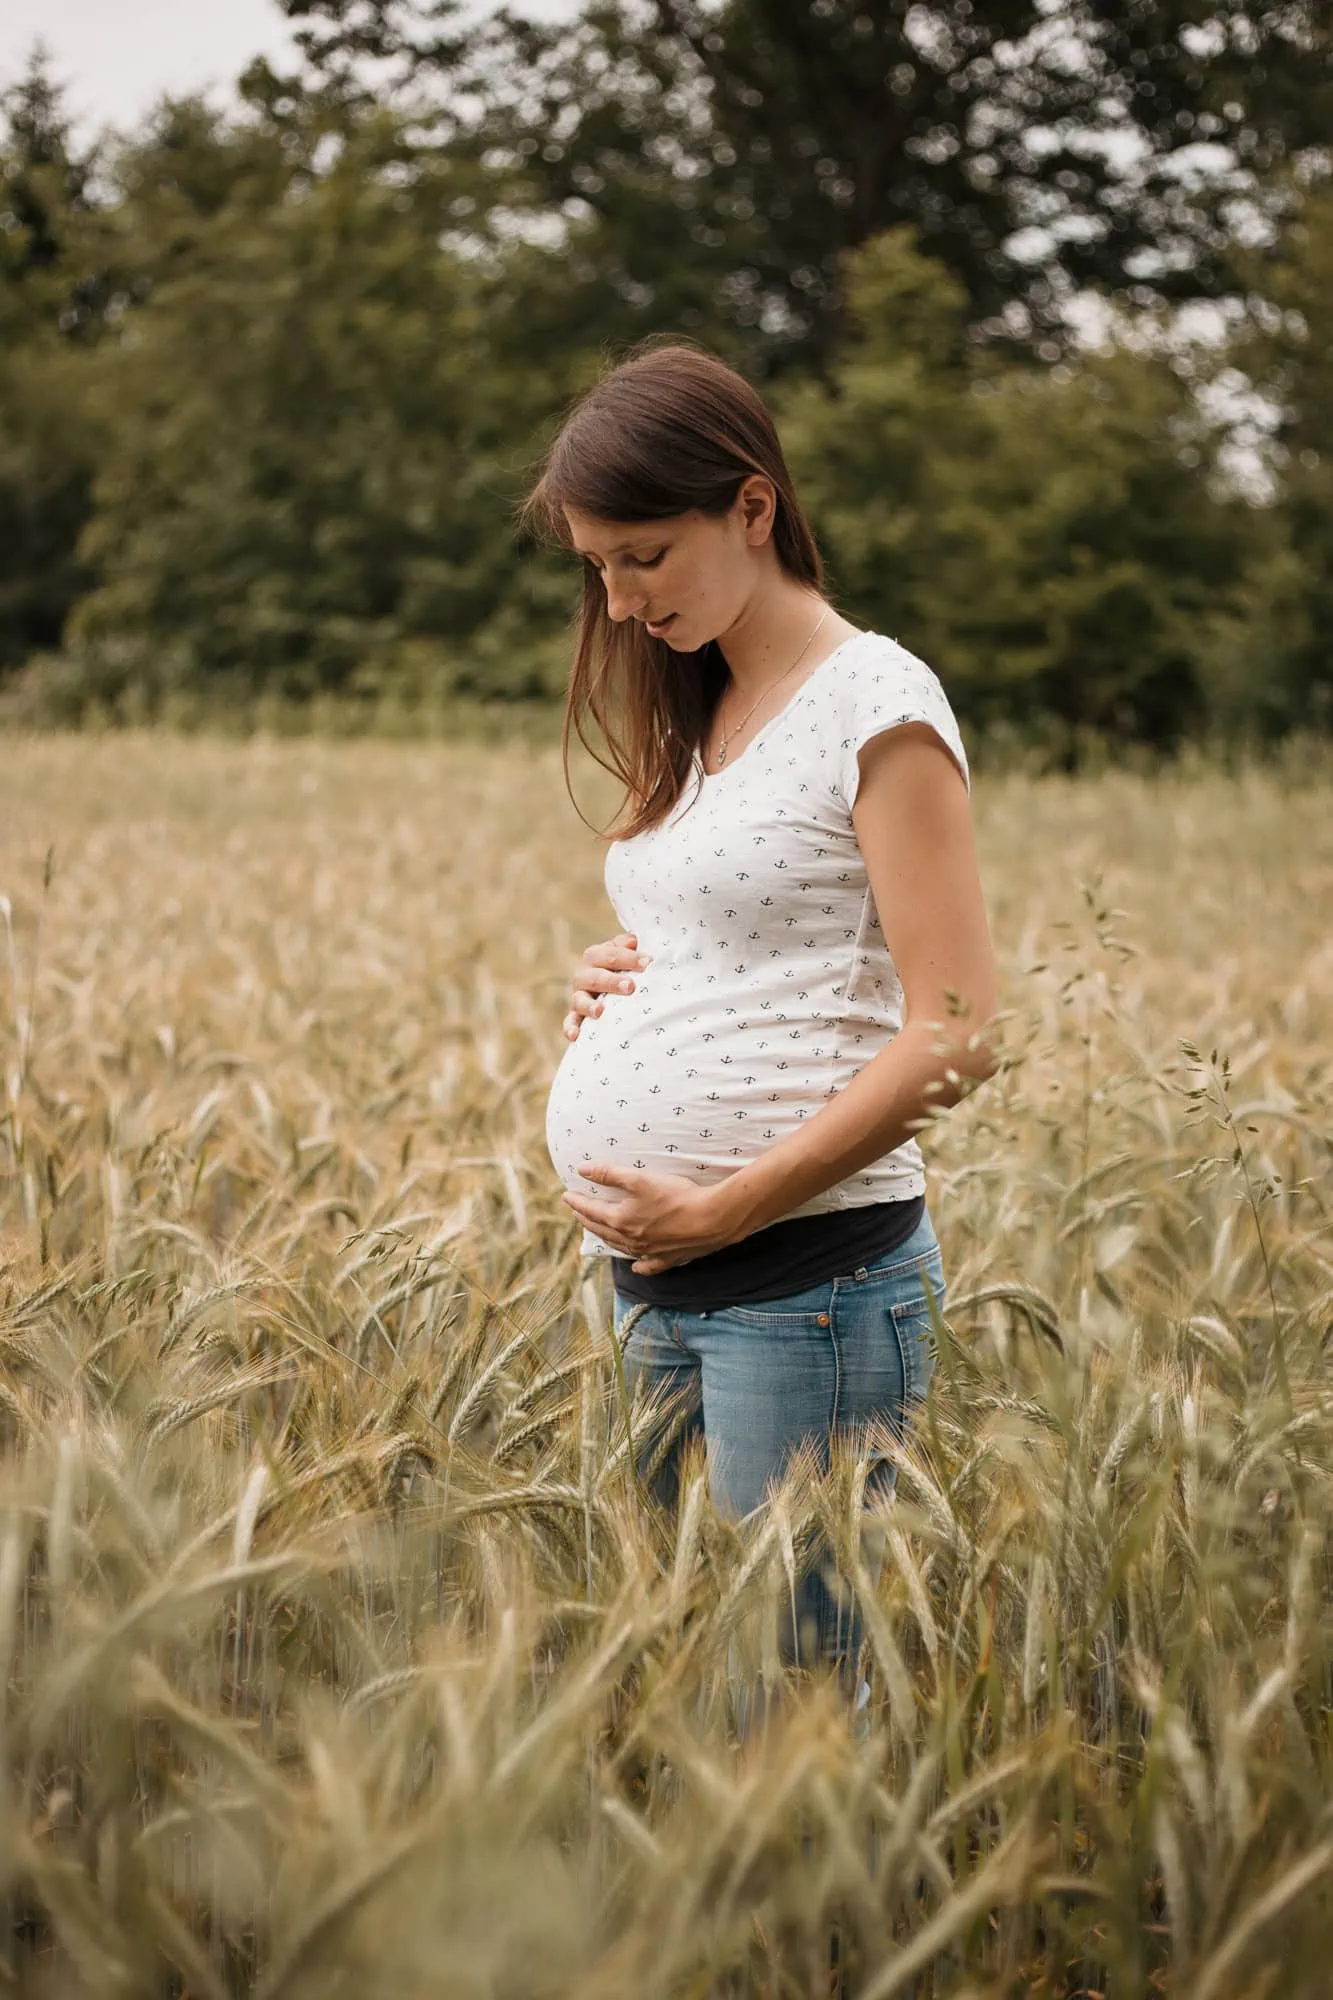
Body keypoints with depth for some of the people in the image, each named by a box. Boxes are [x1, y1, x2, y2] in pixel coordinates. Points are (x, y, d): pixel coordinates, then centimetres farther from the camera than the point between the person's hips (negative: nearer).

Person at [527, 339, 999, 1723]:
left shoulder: (876, 704, -8)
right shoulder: (689, 721, 16)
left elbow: (956, 1035, -13)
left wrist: (724, 1208, -16)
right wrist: (608, 985, 4)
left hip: (808, 1268, -8)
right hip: (648, 1280, 8)